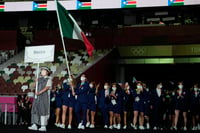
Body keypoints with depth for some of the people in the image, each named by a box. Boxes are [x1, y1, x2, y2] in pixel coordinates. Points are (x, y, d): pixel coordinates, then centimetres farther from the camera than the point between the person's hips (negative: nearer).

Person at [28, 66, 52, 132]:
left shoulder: (48, 79, 0)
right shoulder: (39, 78, 18)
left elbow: (47, 87, -12)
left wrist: (40, 92, -22)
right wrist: (36, 82, 3)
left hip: (44, 96, -6)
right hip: (37, 97, 6)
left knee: (43, 111, -8)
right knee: (35, 109, 1)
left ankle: (43, 126, -5)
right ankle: (34, 125, 3)